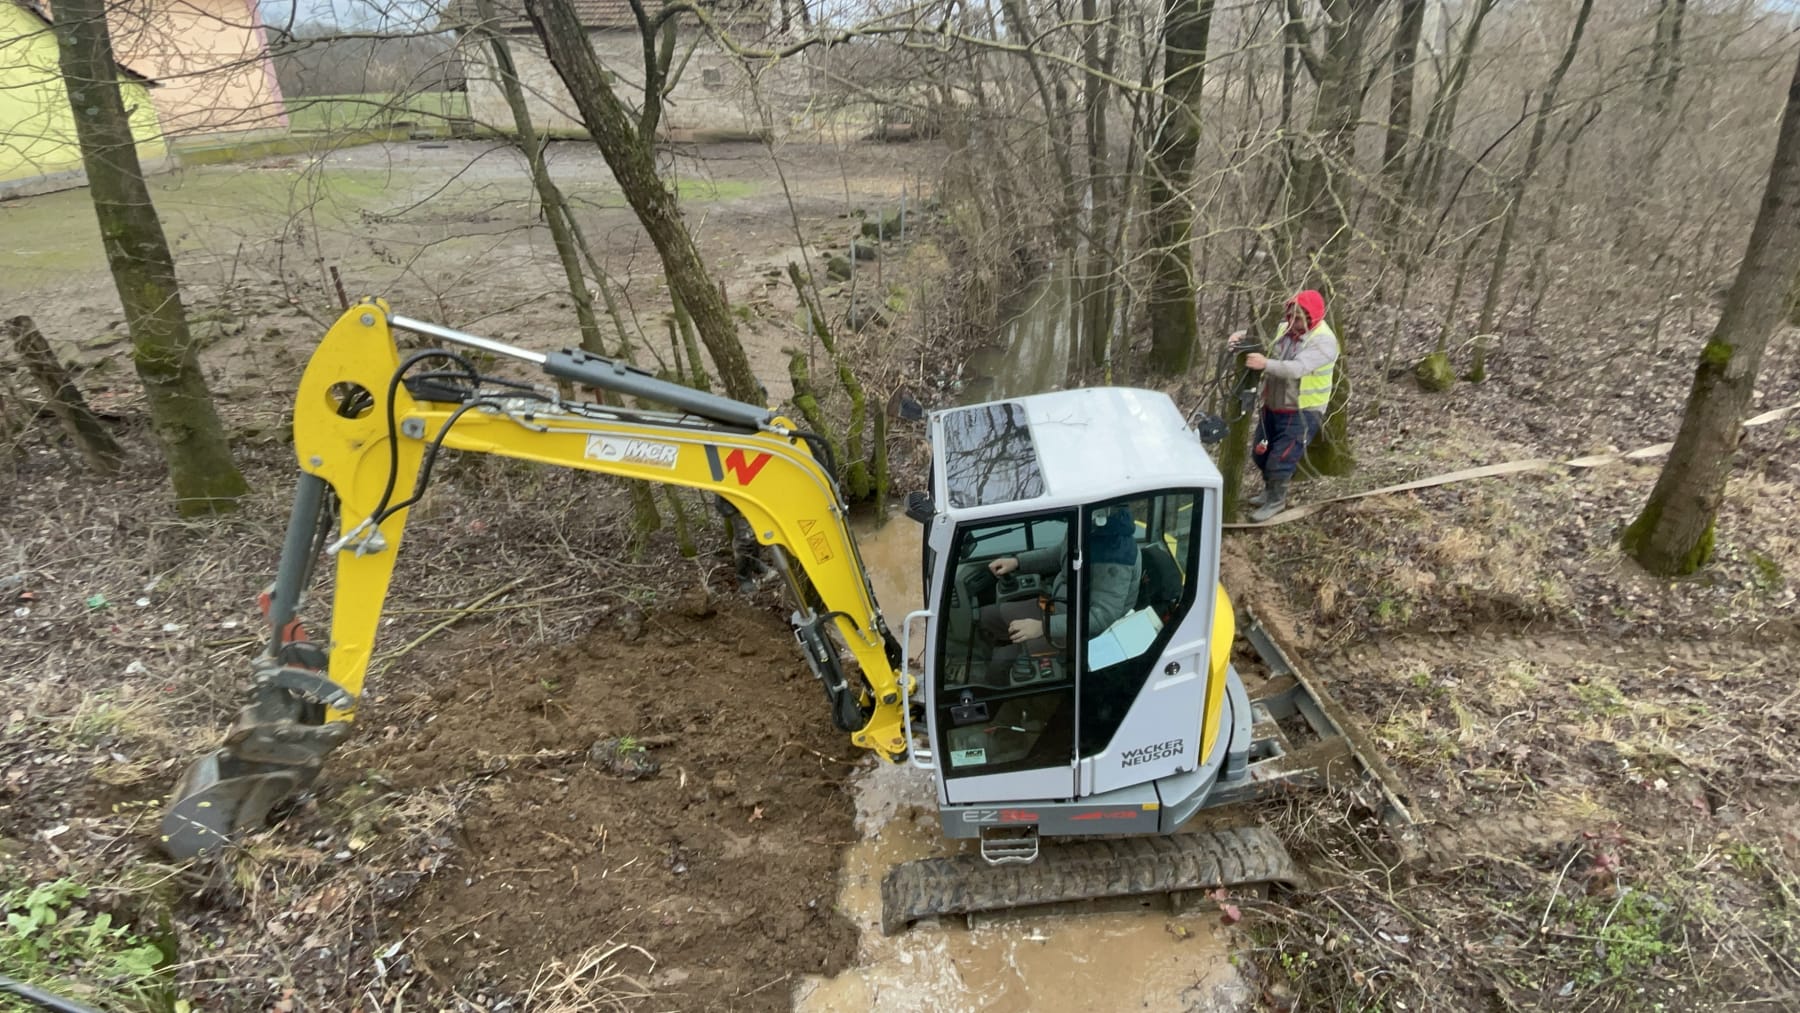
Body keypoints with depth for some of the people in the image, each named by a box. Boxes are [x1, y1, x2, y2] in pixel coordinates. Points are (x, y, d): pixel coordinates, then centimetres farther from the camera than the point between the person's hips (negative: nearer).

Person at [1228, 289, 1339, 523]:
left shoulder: (1324, 341, -24)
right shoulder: (1284, 328, -3)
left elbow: (1298, 368, -38)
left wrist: (1266, 364, -52)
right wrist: (1241, 337, -21)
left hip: (1302, 413, -7)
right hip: (1273, 406, 7)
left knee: (1280, 460, -4)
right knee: (1261, 453, 19)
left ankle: (1276, 500, 21)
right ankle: (1270, 489, 44)